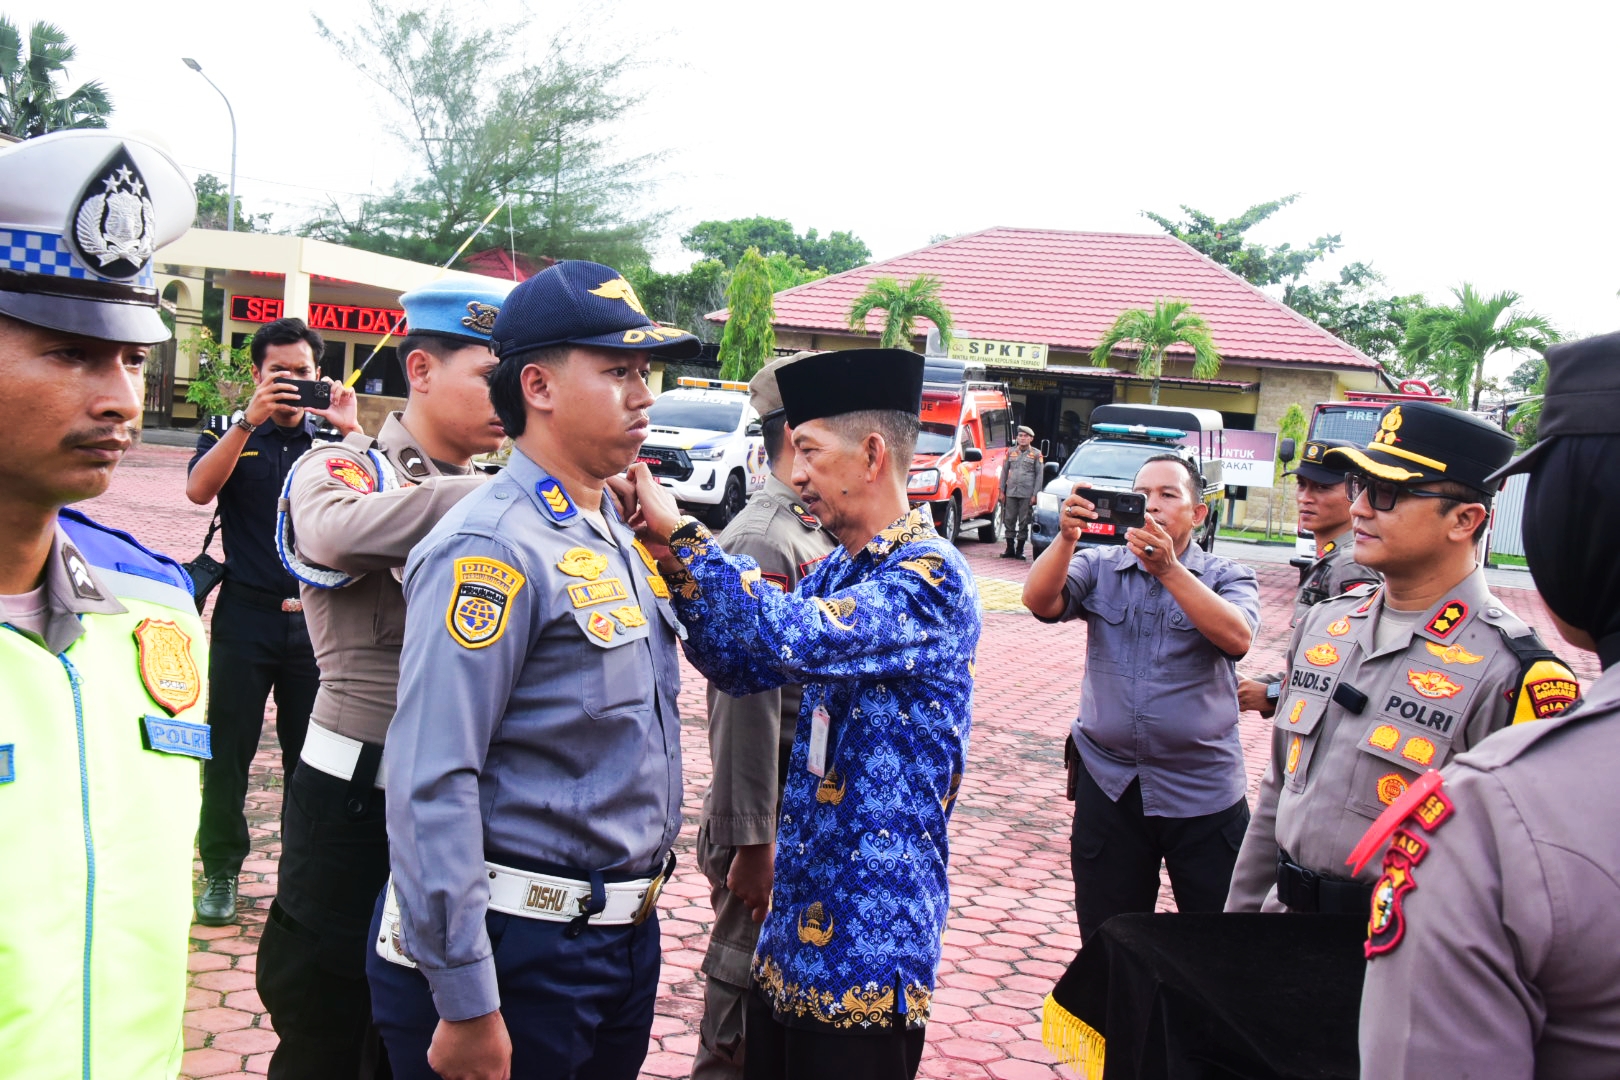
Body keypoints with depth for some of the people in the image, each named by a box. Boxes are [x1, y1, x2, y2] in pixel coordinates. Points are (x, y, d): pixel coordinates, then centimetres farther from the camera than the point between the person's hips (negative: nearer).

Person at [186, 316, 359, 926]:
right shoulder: (233, 435, 6)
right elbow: (199, 489, -14)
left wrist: (350, 429, -17)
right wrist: (250, 420, -21)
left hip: (314, 617, 1)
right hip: (246, 616, 0)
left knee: (311, 750, 8)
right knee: (227, 748, 5)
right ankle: (220, 871, 19)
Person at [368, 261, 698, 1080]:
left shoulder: (621, 539, 9)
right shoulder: (492, 549, -19)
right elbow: (433, 783, -24)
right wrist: (466, 1006, -22)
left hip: (627, 938, 8)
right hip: (519, 951, -8)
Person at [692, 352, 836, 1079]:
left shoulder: (815, 533, 9)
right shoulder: (763, 540, -20)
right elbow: (748, 701, -24)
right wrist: (752, 843, -23)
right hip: (771, 814, -9)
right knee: (747, 985, 6)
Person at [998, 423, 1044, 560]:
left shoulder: (1036, 454, 3)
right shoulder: (1011, 452, 12)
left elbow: (1039, 475, 2)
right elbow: (1004, 471, 15)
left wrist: (1035, 495, -5)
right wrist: (1002, 491, 8)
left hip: (1027, 494, -3)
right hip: (1011, 492, 3)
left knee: (1024, 522, 0)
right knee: (1009, 521, 4)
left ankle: (1020, 550, 7)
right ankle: (1010, 549, 12)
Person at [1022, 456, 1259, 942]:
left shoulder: (1227, 577, 3)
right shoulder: (1099, 566, 7)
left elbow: (1237, 637, -18)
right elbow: (1039, 601, -11)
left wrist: (1168, 569, -26)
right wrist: (1067, 537, -27)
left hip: (1203, 792, -1)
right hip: (1109, 785, 2)